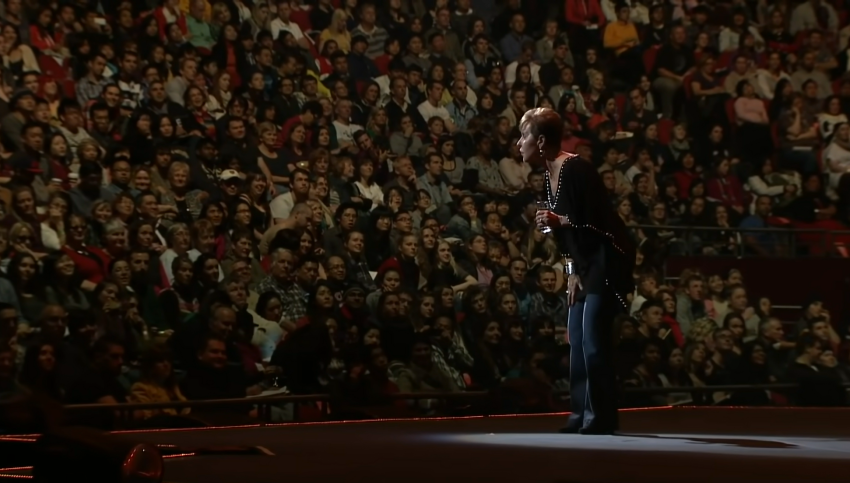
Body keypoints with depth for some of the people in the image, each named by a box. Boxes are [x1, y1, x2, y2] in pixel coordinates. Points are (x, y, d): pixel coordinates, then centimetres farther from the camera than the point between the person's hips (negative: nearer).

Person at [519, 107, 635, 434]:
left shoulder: (576, 171, -20)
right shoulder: (549, 175, 9)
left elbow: (598, 221, -21)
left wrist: (559, 221, -29)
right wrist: (572, 270, 9)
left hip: (607, 259, -10)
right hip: (585, 262, 10)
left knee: (593, 340, -11)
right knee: (577, 339, 9)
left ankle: (601, 419, -5)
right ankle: (582, 416, 15)